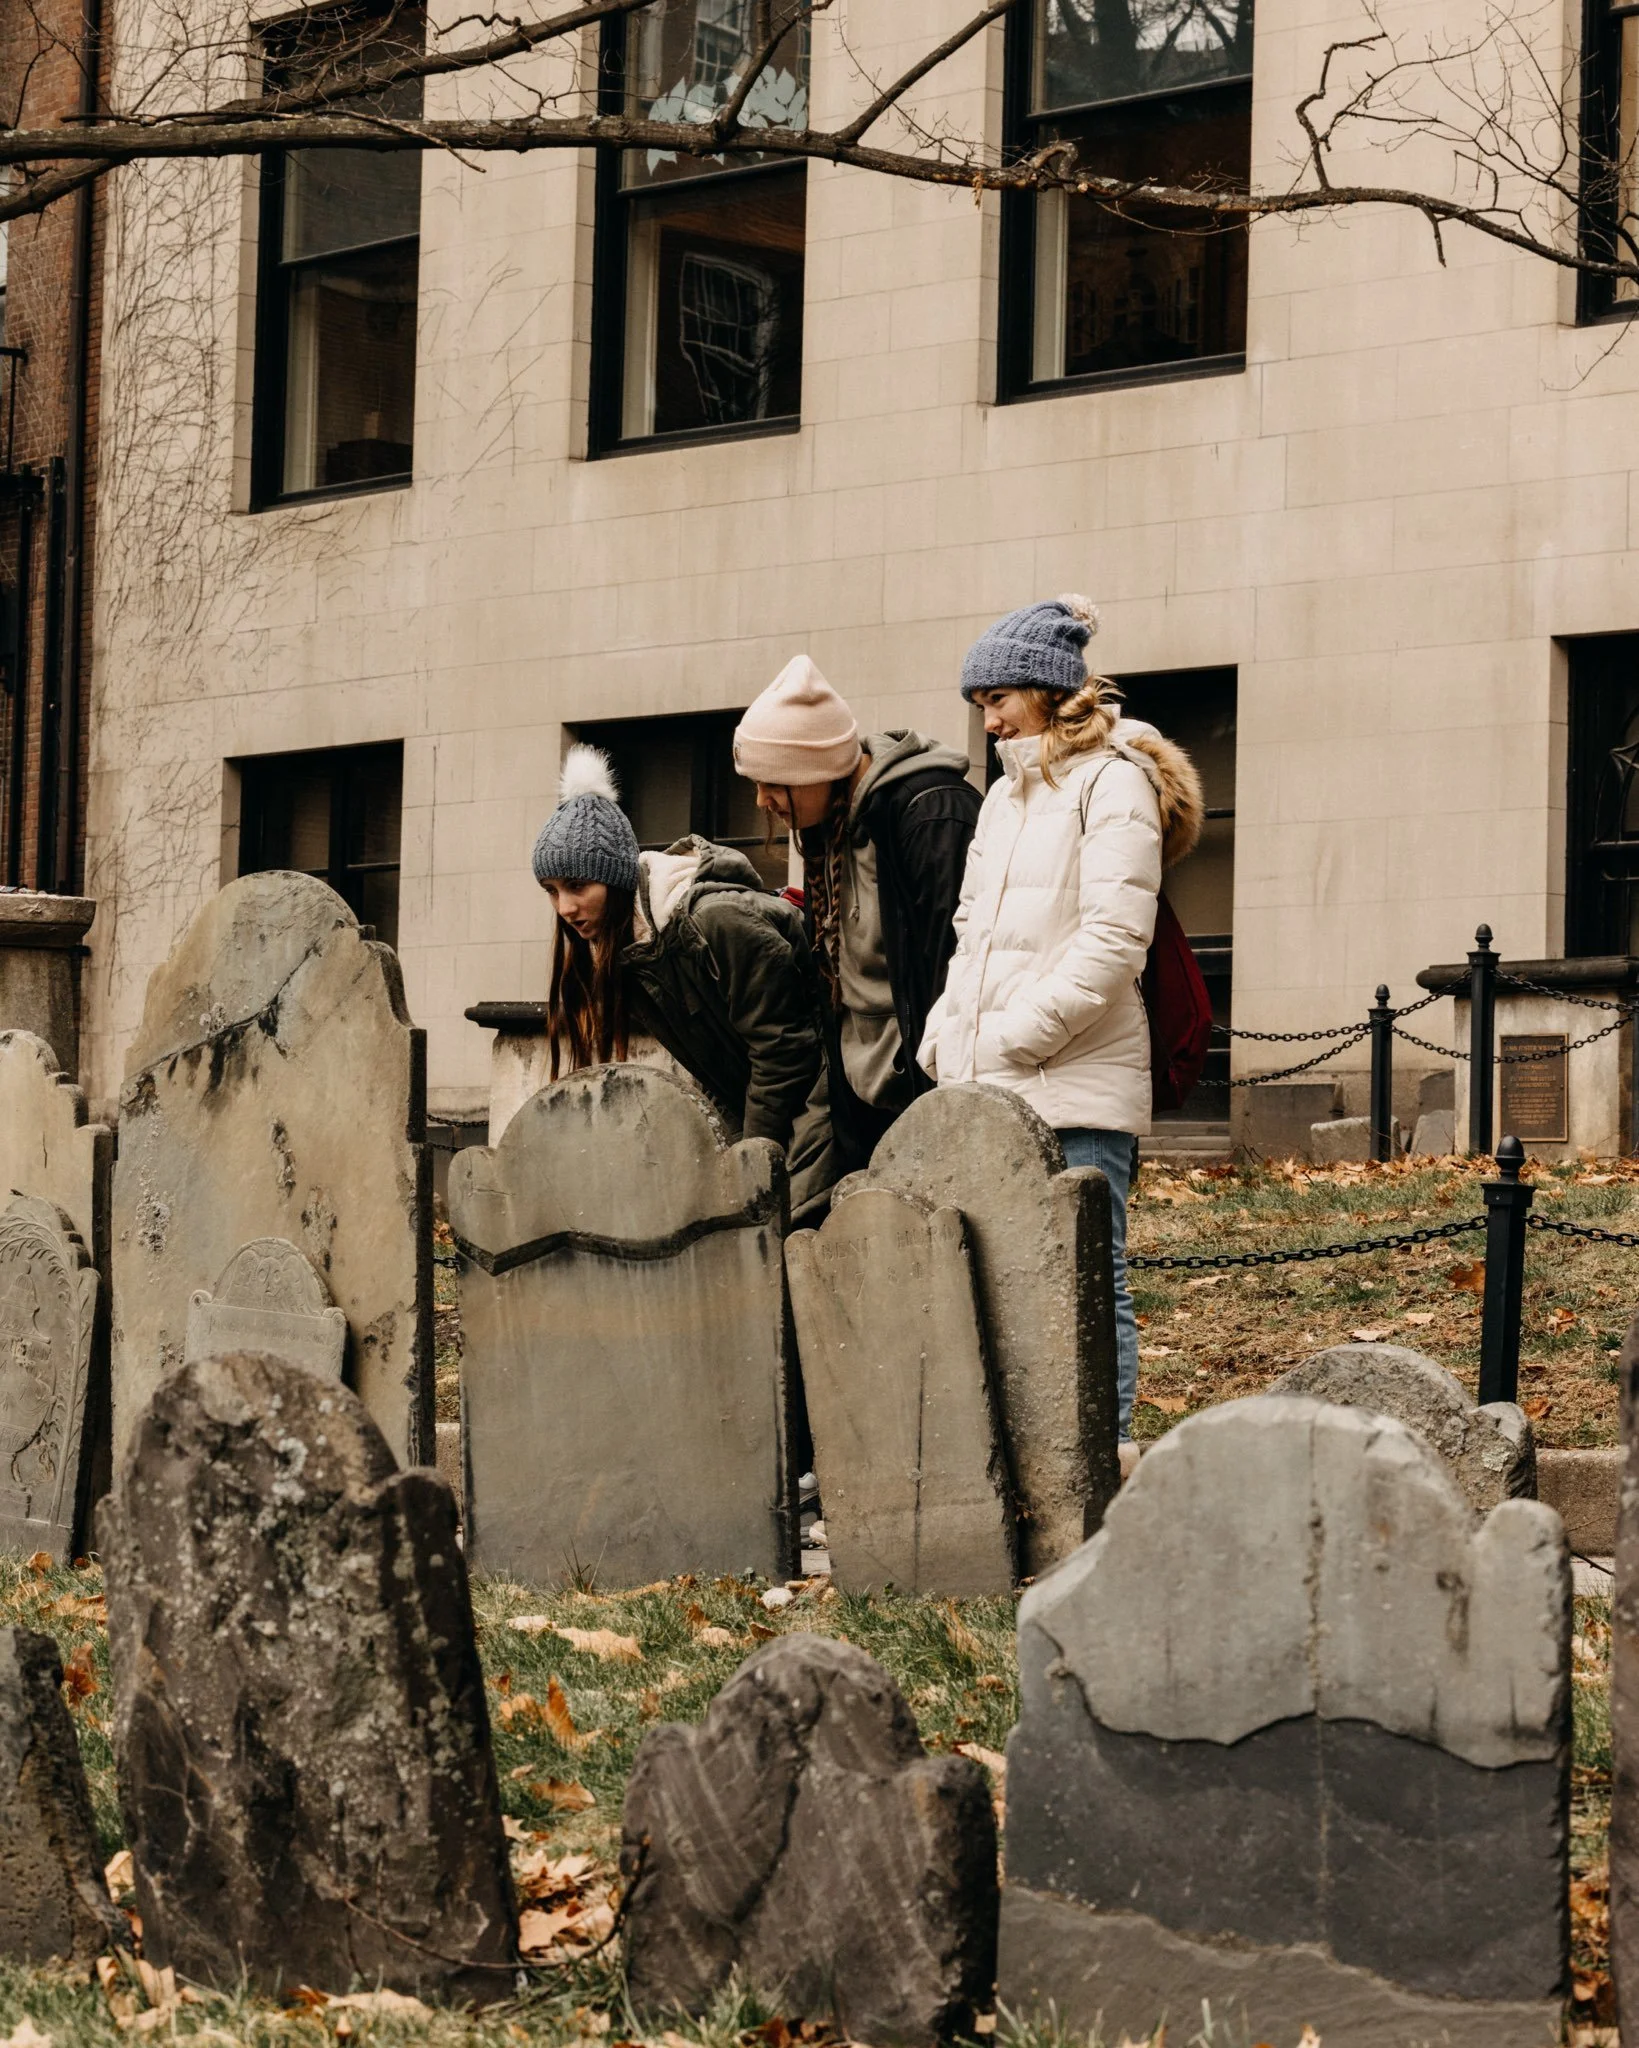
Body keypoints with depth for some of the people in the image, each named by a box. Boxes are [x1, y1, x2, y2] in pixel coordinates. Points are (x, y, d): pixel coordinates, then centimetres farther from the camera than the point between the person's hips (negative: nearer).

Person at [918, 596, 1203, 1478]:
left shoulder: (1112, 782, -3)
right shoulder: (1004, 798, 21)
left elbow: (1113, 940, -12)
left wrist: (1017, 1036, -12)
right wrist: (947, 1040, 8)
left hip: (1077, 1086, -7)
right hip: (988, 1090, 8)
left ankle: (1107, 1459, -5)